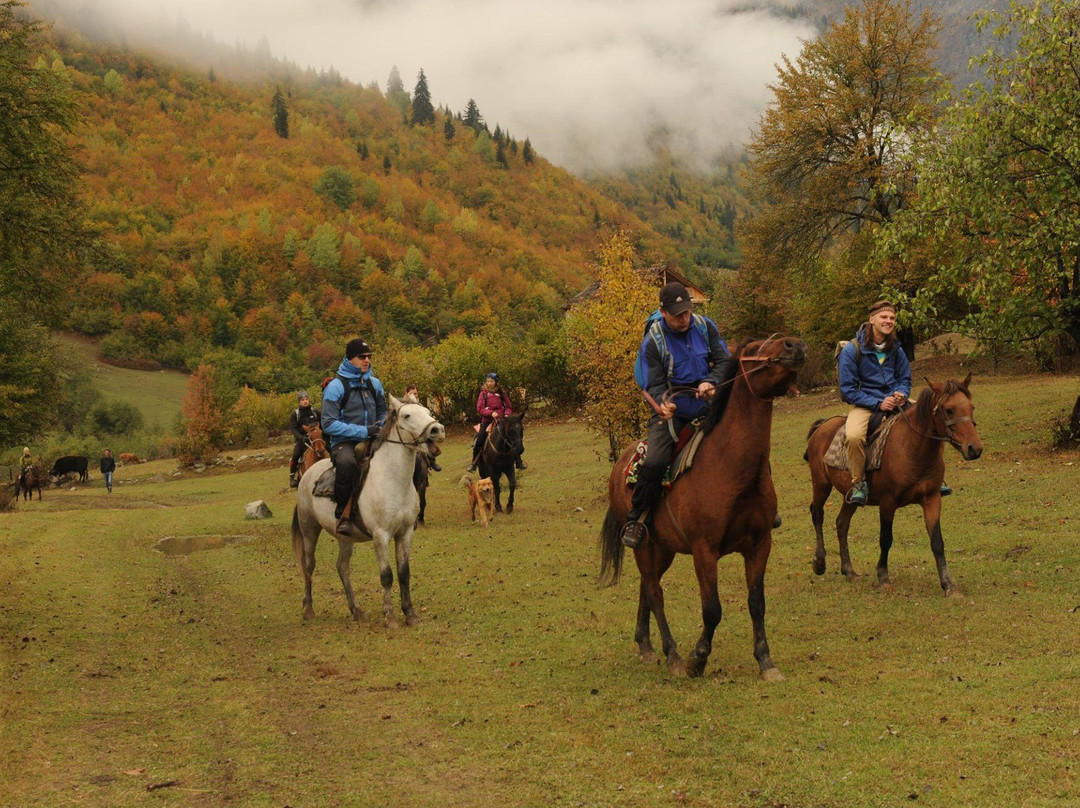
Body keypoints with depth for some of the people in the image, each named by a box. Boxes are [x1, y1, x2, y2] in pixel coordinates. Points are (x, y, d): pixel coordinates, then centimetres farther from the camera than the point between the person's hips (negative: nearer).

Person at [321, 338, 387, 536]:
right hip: (344, 443, -6)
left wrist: (382, 428, 2)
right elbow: (329, 424, -13)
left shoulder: (375, 384, 12)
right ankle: (342, 512, -25)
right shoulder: (336, 386, -7)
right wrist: (363, 431, -19)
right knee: (348, 462, -41)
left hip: (371, 441, 6)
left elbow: (382, 414, 27)